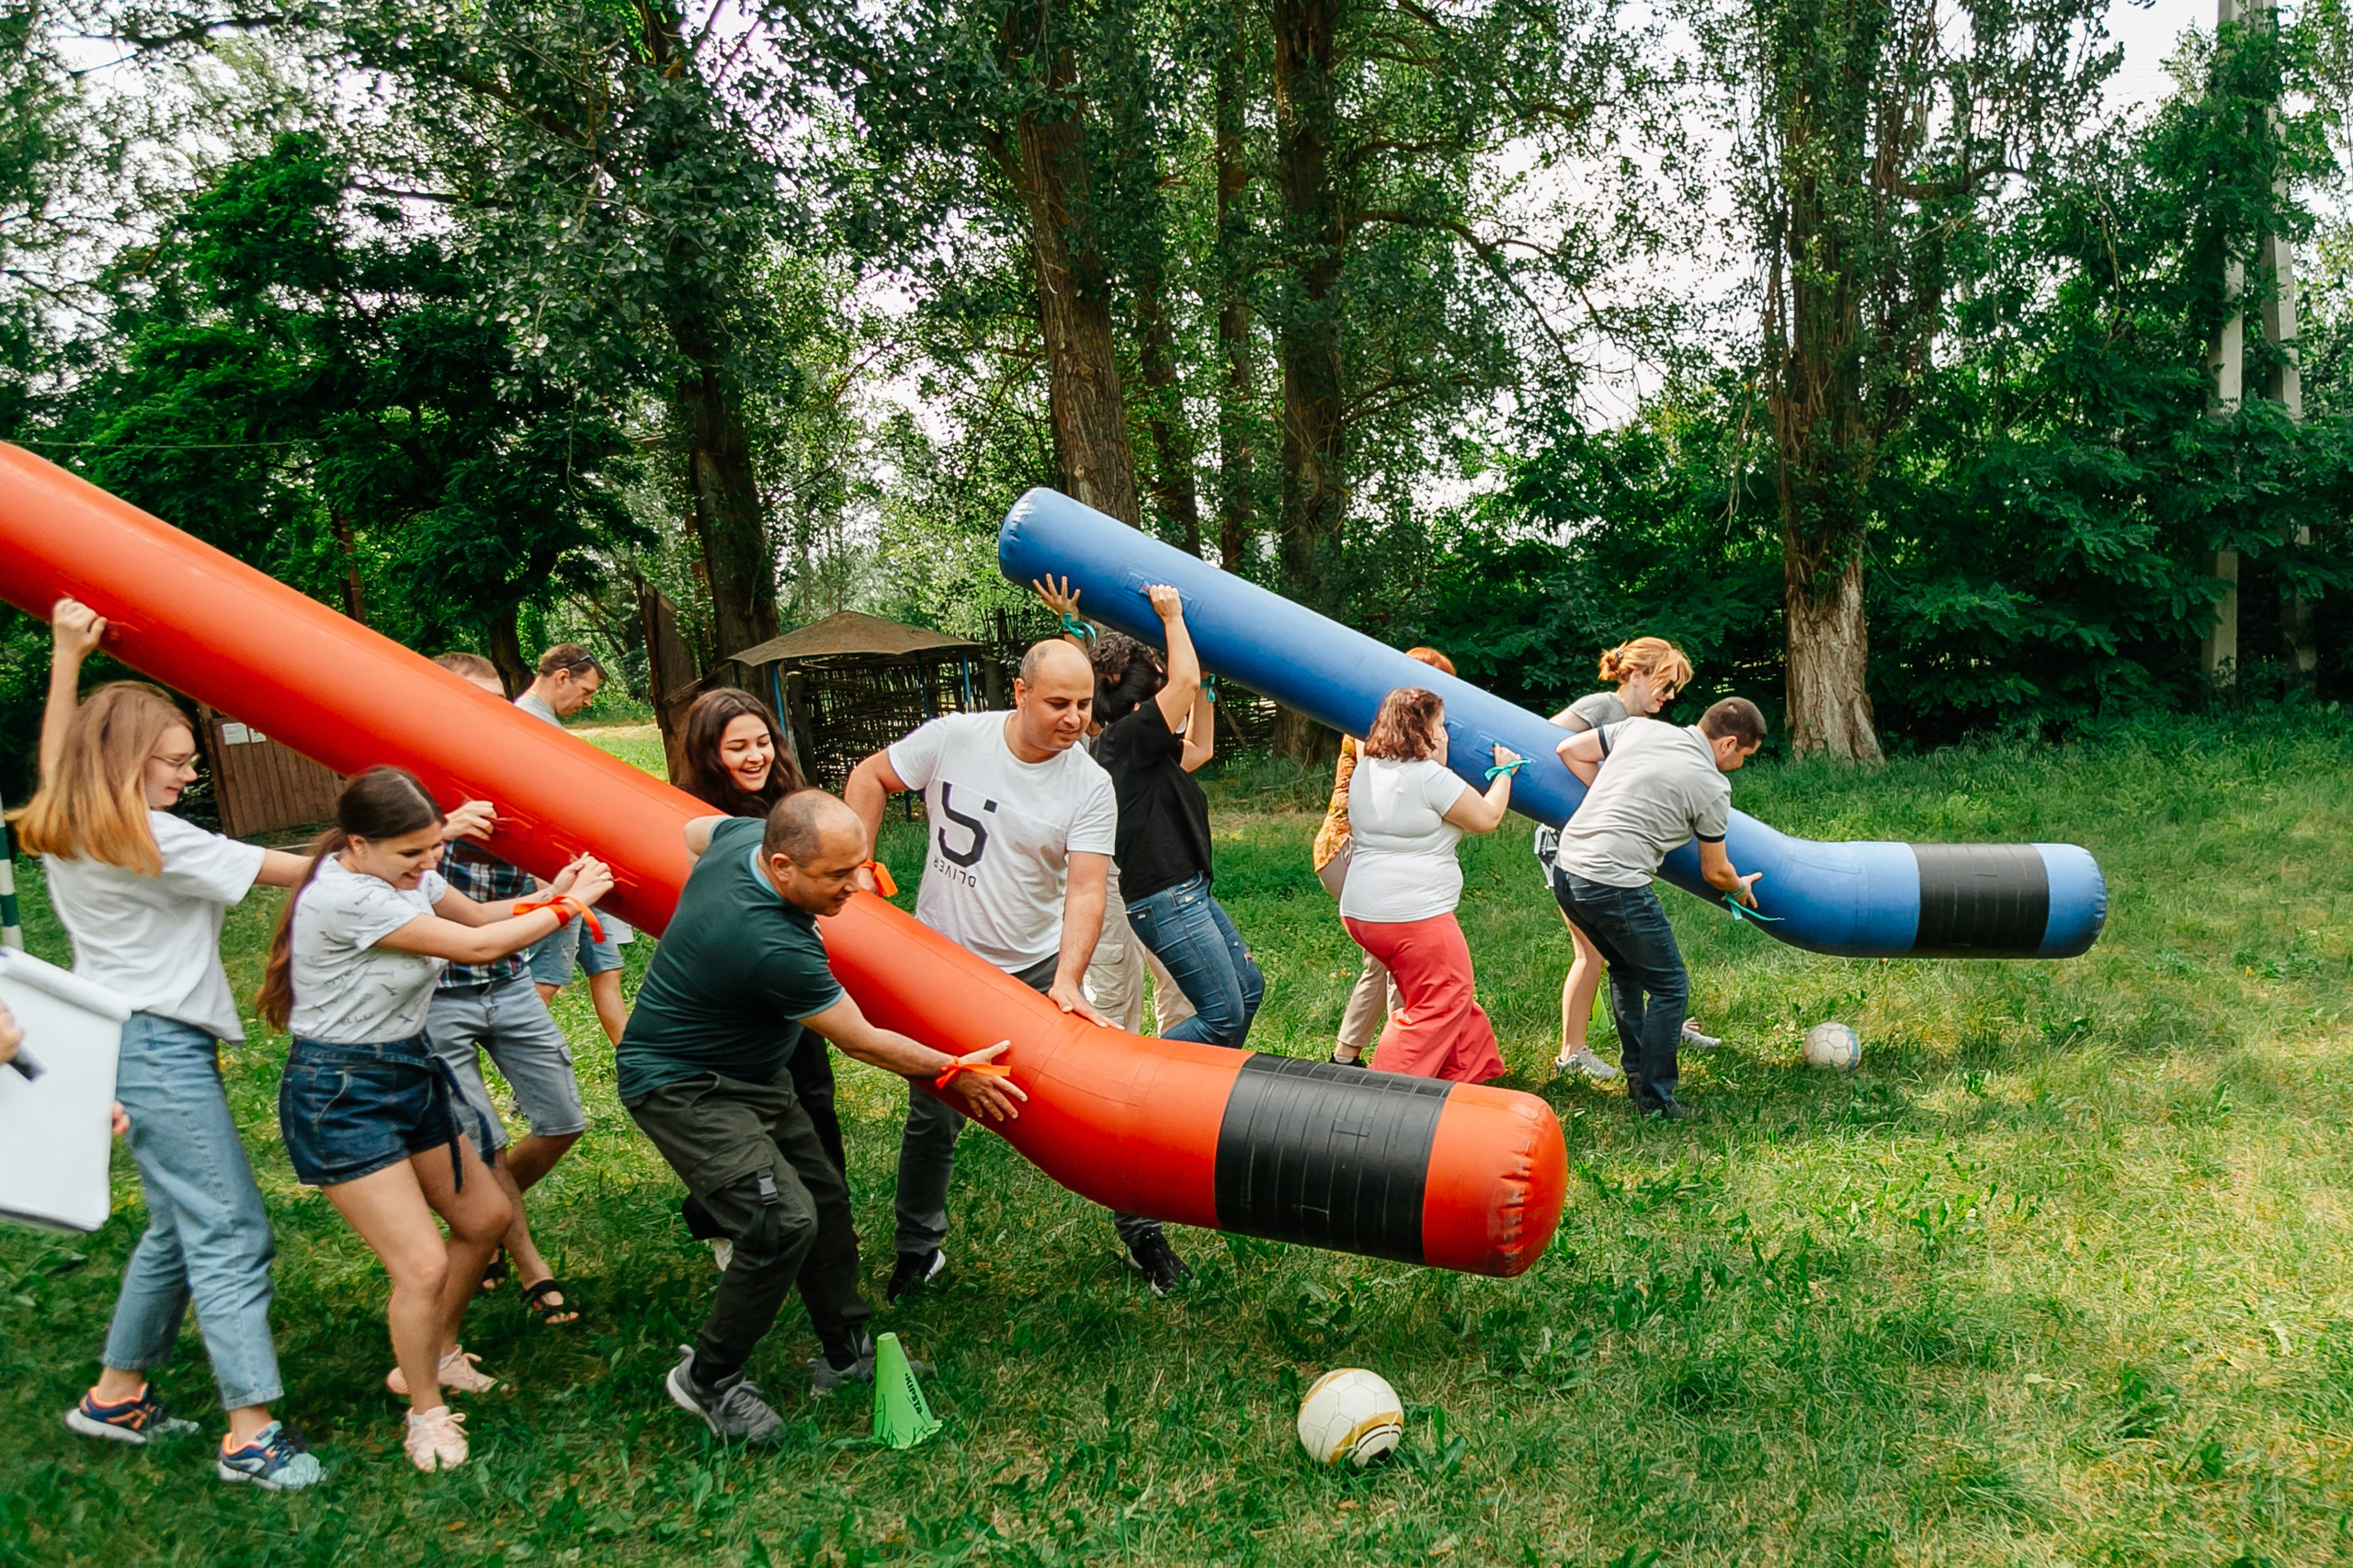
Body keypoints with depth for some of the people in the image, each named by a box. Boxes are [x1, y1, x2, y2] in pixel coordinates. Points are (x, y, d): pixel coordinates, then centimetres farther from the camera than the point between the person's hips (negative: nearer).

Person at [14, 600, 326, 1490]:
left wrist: (67, 655, 34)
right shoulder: (154, 842, -17)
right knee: (229, 1231, -9)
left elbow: (55, 755, 30)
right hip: (163, 1049, -10)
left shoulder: (64, 832, 8)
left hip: (121, 1041, 10)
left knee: (179, 1226, 19)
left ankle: (116, 1395, 29)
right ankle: (250, 1433, -8)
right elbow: (292, 870, -16)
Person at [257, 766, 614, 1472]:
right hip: (340, 1095, -9)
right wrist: (570, 906, -15)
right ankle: (426, 1414, 14)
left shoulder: (404, 872, -3)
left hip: (409, 1070, 9)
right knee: (423, 1264, -10)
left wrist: (548, 893, -6)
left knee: (487, 1217, 16)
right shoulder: (345, 898, -28)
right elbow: (475, 946, -25)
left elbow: (476, 914, 12)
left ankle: (433, 1355, 38)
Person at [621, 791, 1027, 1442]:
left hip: (749, 1071, 10)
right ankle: (708, 1378, 1)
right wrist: (953, 1072, -8)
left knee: (824, 1198, 10)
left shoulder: (748, 833, -12)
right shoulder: (772, 947, -36)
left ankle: (845, 1354, 25)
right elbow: (863, 1043, -22)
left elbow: (694, 831, 16)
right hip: (680, 1086, -10)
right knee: (784, 1221, -21)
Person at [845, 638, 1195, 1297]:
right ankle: (917, 1250, 31)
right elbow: (870, 777, 2)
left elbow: (1086, 890, -21)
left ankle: (1140, 1230, 21)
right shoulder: (952, 738, -14)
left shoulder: (1090, 786, -14)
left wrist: (1068, 982, -33)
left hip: (1037, 967, 0)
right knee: (933, 1117, 11)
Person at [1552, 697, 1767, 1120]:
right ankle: (1654, 1099, 16)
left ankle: (1636, 1073, 39)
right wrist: (1741, 888, 30)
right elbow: (1715, 873, 7)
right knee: (1670, 987, 11)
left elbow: (1569, 749, 16)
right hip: (1615, 888, -8)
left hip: (1566, 867, 8)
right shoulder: (1712, 788, -4)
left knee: (1626, 969, 29)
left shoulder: (1639, 727, 9)